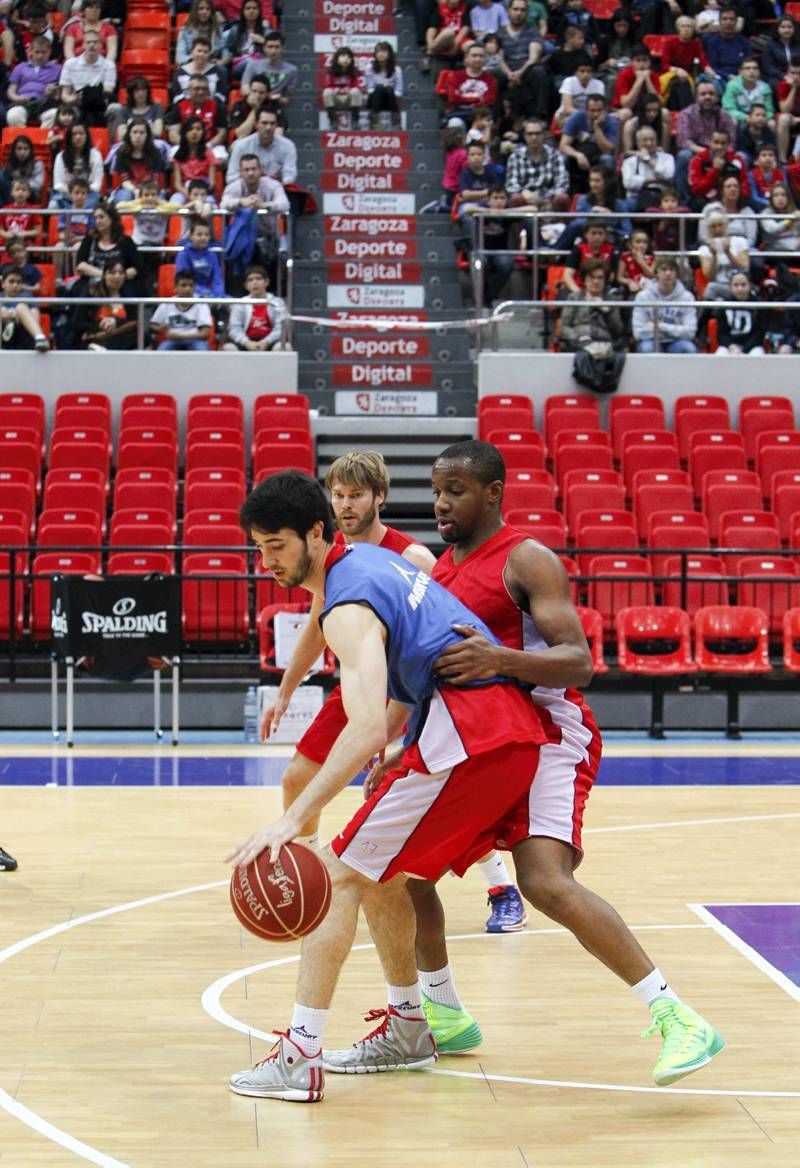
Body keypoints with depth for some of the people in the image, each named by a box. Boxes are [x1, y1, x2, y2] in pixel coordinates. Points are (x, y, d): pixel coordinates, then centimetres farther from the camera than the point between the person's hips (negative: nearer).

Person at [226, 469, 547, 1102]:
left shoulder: (348, 609, -14)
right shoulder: (371, 557, 16)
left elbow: (369, 725, -28)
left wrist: (293, 819, -34)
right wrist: (390, 743, 28)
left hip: (466, 738, -10)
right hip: (517, 729, 10)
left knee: (341, 876, -7)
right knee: (381, 874, 22)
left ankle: (301, 1056, -11)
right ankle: (409, 1027, 32)